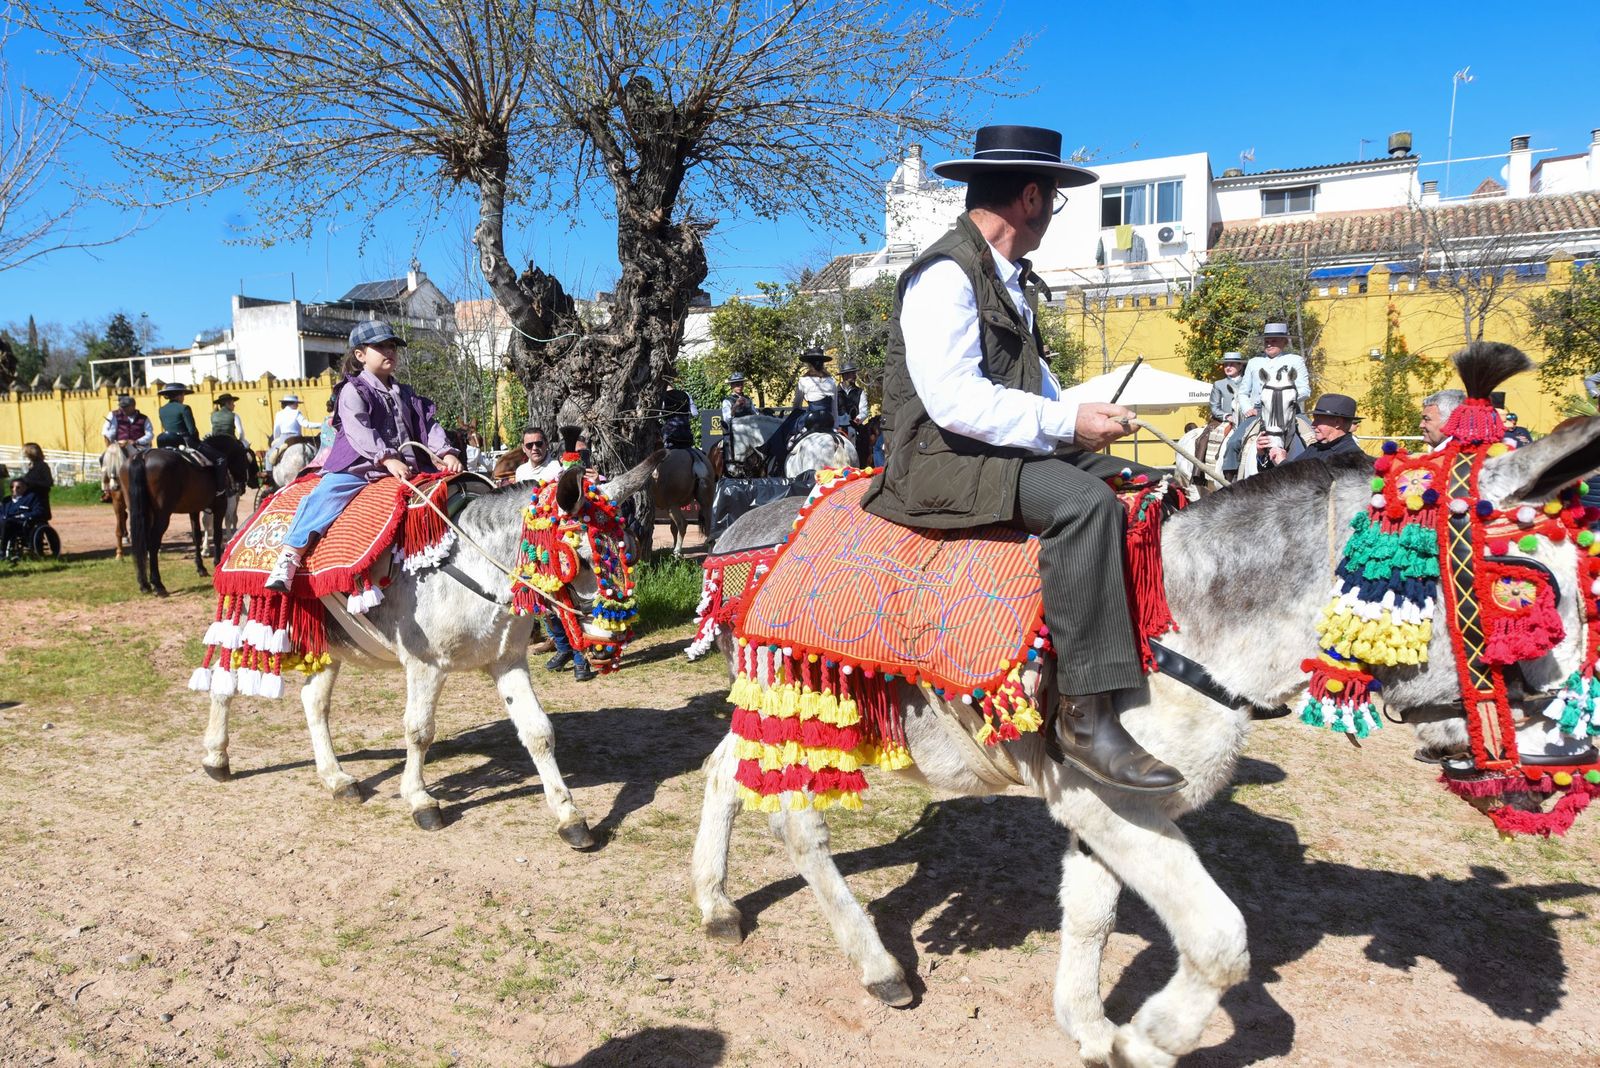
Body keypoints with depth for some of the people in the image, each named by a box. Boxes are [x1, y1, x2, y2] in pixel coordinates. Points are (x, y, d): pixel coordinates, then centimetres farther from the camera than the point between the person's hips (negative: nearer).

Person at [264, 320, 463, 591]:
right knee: (327, 493, -27)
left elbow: (428, 426, 13)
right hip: (360, 467, -6)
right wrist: (387, 458, -26)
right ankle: (289, 557, -31)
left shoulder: (406, 394, 22)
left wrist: (445, 453, -7)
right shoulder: (353, 391, 3)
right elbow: (359, 431, -12)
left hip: (404, 468, 6)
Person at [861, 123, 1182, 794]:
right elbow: (953, 399, -23)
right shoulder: (945, 274, -13)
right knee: (1083, 501, -30)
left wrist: (1081, 416, 6)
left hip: (1005, 447, 10)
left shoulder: (1008, 278, 18)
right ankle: (1085, 718, -29)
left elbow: (1030, 376, 25)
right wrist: (1068, 422, -20)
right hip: (943, 459, -10)